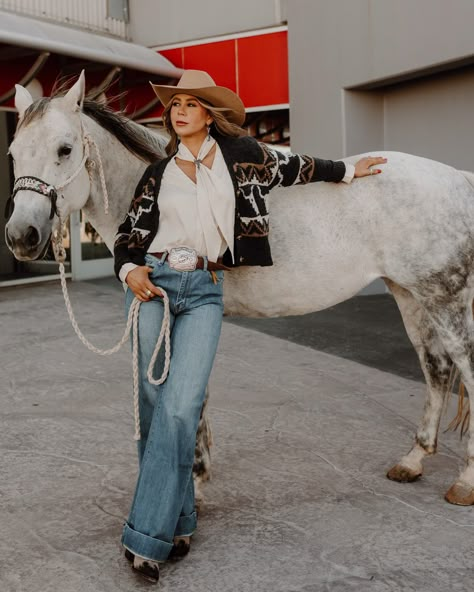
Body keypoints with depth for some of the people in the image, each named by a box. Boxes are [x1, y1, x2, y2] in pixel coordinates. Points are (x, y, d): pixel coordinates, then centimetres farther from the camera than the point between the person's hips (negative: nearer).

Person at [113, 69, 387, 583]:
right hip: (153, 284, 2)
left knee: (180, 408, -15)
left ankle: (147, 538, -11)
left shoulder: (240, 154, 9)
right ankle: (177, 523, 17)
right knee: (155, 405, 2)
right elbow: (129, 233, 17)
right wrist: (129, 269, -3)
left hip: (204, 291, -2)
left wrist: (346, 171, 35)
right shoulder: (159, 172, 13)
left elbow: (292, 167, 24)